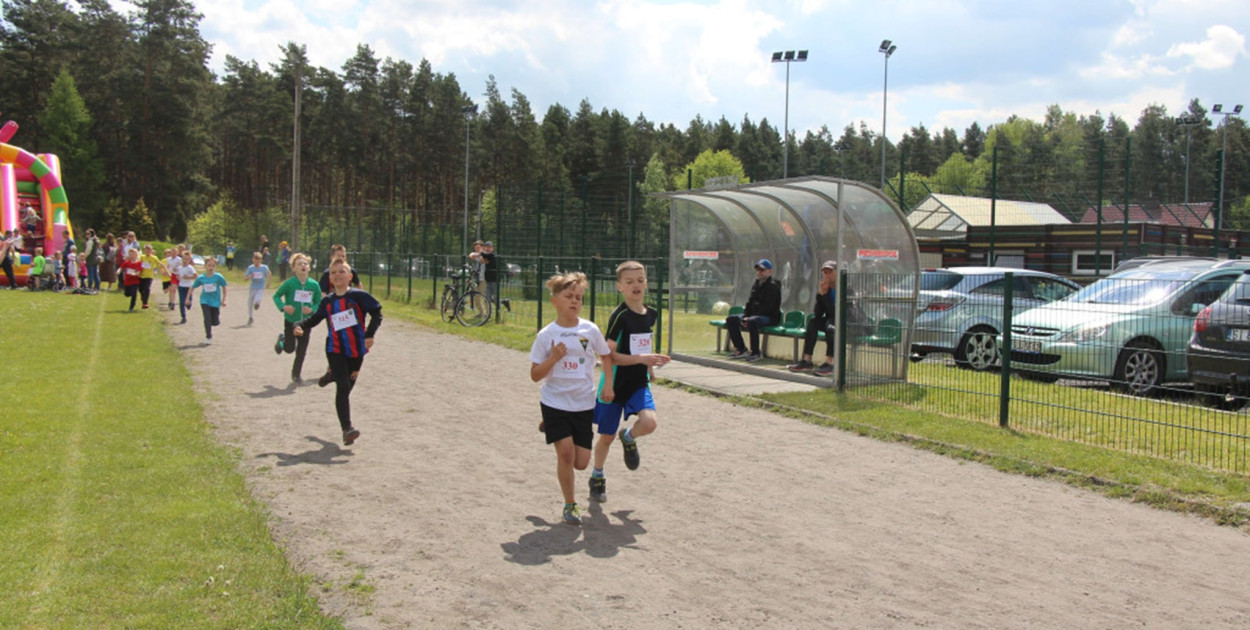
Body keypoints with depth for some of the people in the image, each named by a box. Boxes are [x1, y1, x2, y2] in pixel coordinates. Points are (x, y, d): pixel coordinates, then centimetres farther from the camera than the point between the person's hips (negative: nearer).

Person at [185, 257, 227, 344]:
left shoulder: (218, 277, -10)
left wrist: (223, 300, 0)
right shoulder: (201, 278, -6)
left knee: (215, 322, 2)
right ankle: (208, 337, 4)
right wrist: (188, 299, 2)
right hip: (205, 301, 0)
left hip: (215, 301, 0)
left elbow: (224, 287, 1)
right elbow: (192, 288, 6)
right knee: (207, 319, -11)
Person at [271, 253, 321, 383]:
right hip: (290, 320, -2)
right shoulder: (289, 283, -13)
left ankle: (296, 374, 25)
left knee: (302, 350, 6)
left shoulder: (314, 285, -6)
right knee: (289, 348, 4)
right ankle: (282, 339, 39)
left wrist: (312, 309, -17)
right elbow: (276, 296, -2)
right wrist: (283, 306, -19)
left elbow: (319, 302, 3)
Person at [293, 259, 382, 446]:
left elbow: (377, 313, -7)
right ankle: (347, 428, -17)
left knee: (346, 387, 14)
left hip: (356, 349, 0)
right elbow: (314, 319, 13)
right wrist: (299, 326, -4)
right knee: (343, 387, -13)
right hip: (336, 350, 0)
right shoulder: (327, 301, 5)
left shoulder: (358, 296, -6)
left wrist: (369, 334, -16)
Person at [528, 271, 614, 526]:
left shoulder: (590, 330, -2)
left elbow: (606, 356, 15)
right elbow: (535, 375, -4)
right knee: (566, 452, -14)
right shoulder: (546, 335, -6)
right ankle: (570, 505, 8)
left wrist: (608, 384, 4)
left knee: (581, 462, 3)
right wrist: (553, 358, -20)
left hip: (583, 404, 2)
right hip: (555, 402, -2)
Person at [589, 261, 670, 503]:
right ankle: (597, 476, 36)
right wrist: (642, 358, -27)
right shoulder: (619, 317, -17)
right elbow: (608, 355, -21)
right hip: (615, 383, -4)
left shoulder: (651, 314, 3)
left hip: (639, 382, 4)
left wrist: (650, 367, 13)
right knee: (607, 436, 9)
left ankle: (629, 439, 15)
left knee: (649, 422, -21)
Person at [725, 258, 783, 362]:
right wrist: (745, 316, -3)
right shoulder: (755, 284, 16)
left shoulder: (773, 286, -10)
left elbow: (767, 307, -19)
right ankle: (741, 350, -4)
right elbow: (750, 302, 16)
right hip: (754, 315, 9)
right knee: (731, 319, -3)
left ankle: (756, 353, -29)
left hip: (770, 317, -9)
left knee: (752, 321, -39)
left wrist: (750, 318, -23)